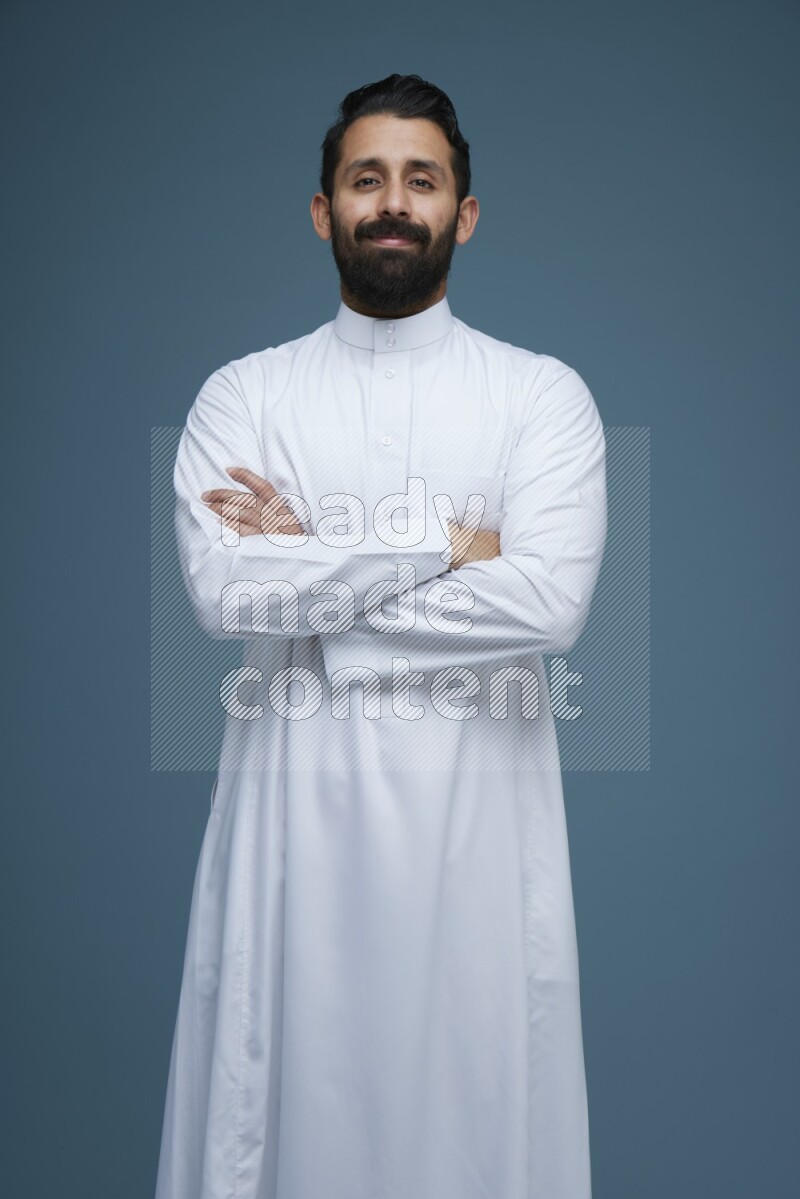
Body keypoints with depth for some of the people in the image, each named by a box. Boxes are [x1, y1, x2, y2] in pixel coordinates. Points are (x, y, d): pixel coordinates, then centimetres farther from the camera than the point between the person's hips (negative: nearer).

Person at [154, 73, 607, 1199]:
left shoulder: (545, 394, 2)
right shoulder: (242, 395, 5)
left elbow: (550, 601, -13)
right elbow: (224, 592, -11)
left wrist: (309, 571, -10)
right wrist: (444, 540, -11)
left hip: (480, 812, 0)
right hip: (298, 808, 1)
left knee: (477, 1093, 9)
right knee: (294, 1094, 10)